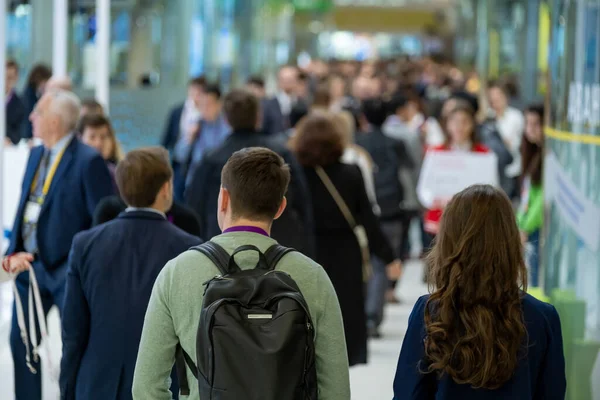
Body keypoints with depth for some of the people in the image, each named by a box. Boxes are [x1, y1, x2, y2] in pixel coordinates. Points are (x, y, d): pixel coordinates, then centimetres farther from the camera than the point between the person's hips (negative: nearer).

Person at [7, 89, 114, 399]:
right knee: (21, 342, 12)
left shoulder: (88, 161, -15)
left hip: (67, 270, -8)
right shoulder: (36, 155, 10)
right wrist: (14, 251, 7)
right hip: (30, 266, 8)